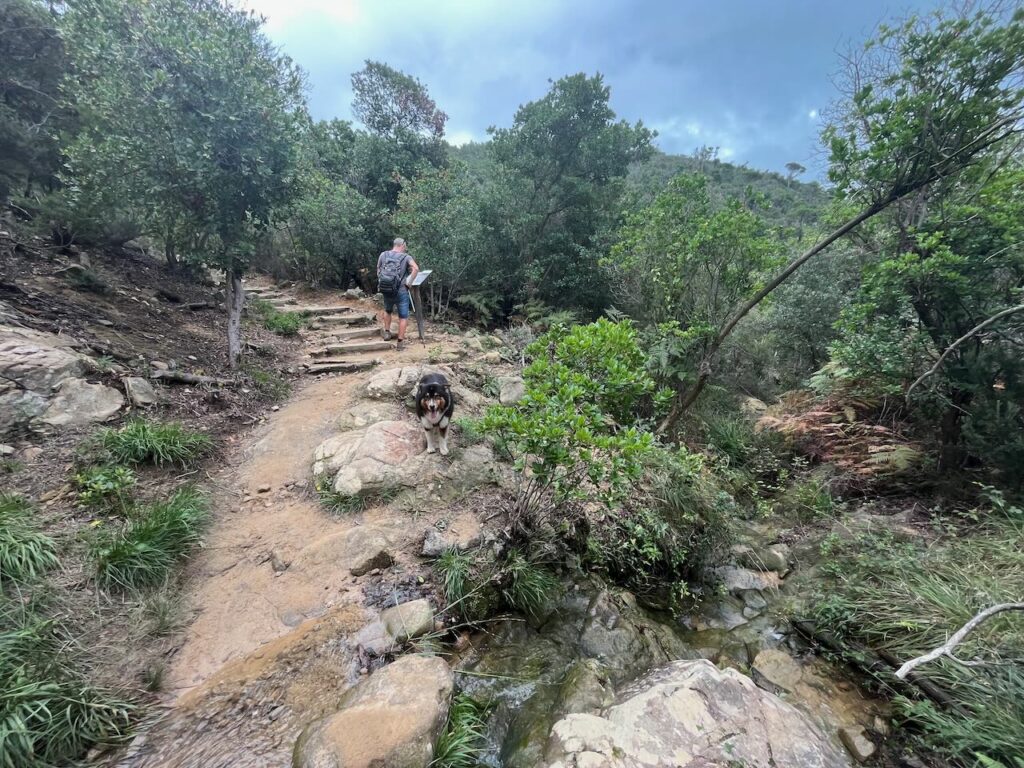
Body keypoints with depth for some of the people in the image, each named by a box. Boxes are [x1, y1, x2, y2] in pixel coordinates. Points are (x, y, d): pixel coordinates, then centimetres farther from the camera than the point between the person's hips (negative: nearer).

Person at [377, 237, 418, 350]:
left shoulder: (383, 255, 4)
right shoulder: (406, 257, -6)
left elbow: (378, 270, 11)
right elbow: (416, 268, -22)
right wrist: (409, 282, -13)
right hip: (401, 290, -3)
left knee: (387, 311, 29)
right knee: (403, 316, 6)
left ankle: (387, 332, 34)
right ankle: (400, 341, 6)